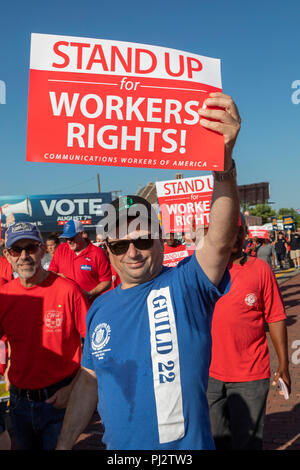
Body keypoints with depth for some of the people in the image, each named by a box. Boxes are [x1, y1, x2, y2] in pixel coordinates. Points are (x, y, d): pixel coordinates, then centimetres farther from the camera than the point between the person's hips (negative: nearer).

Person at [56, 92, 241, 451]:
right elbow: (89, 380, 7)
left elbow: (220, 240, -34)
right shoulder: (100, 308, -1)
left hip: (184, 447, -4)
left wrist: (223, 159, -47)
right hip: (117, 448, 4)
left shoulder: (185, 286, -16)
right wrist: (63, 444, 7)